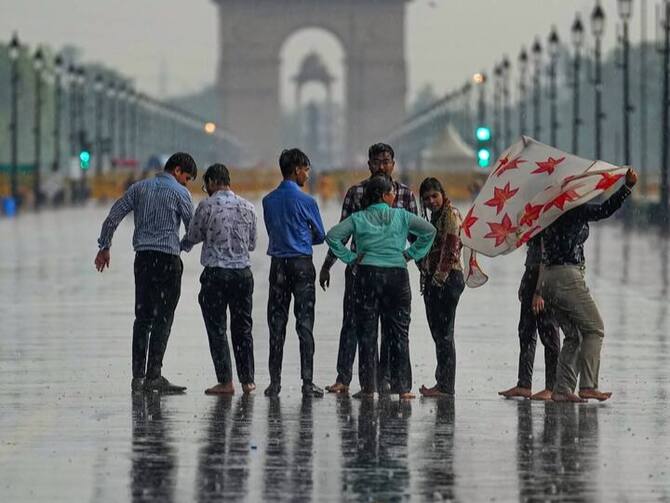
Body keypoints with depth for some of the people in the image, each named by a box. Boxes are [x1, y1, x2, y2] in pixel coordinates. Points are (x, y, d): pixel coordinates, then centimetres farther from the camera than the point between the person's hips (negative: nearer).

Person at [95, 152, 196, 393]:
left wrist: (104, 247, 14)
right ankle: (154, 376, -8)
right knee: (163, 319, -3)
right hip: (167, 258, -5)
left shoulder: (139, 188, 11)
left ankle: (138, 376, 6)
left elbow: (113, 217, 9)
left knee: (142, 317, 9)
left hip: (142, 257, 5)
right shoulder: (179, 193, -3)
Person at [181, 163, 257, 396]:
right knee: (242, 327, 12)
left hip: (215, 274, -4)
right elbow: (252, 244, 12)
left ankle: (226, 382, 0)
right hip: (243, 272, 4)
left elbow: (192, 237, 2)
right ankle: (247, 380, 13)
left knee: (217, 328, 3)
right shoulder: (248, 207, 4)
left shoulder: (207, 206, -8)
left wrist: (181, 246, 24)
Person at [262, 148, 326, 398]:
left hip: (277, 265, 4)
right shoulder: (306, 201, -9)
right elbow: (320, 235, 1)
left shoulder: (268, 201, 4)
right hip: (302, 264, -4)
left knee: (276, 324, 6)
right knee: (305, 323, -2)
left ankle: (275, 382, 4)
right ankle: (307, 382, -4)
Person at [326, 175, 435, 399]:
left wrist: (350, 257, 1)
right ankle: (402, 386, 3)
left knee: (367, 333, 4)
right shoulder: (401, 216, 3)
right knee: (398, 332, 6)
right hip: (397, 274, 0)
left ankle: (368, 386, 0)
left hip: (367, 274, 0)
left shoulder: (358, 218, 3)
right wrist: (410, 254, 3)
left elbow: (332, 236, -7)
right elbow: (429, 231, -3)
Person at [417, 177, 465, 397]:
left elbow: (451, 247, -17)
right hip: (433, 280, 10)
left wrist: (440, 276, -20)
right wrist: (426, 277, 13)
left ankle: (445, 385, -9)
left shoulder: (450, 214, -8)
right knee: (438, 332, 10)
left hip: (448, 278, -10)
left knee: (444, 332, -9)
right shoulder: (435, 216, 20)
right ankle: (442, 383, 13)